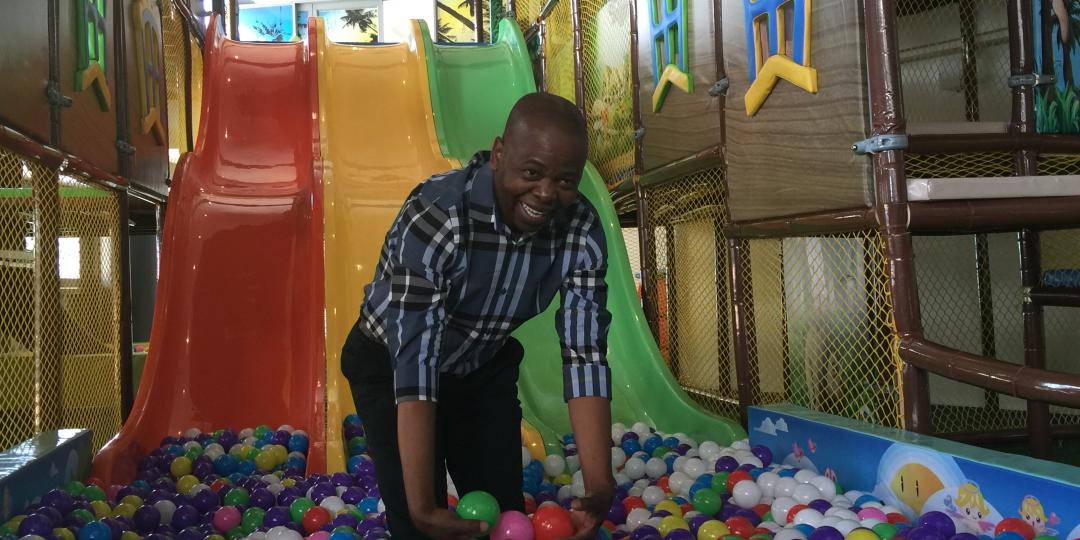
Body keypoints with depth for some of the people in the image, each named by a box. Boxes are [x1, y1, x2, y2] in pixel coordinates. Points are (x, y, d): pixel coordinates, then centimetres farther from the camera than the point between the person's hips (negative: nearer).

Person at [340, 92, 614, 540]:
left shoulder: (582, 232, -21)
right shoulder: (435, 217, -35)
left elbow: (585, 355, -23)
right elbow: (414, 365, -38)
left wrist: (599, 486, -32)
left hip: (486, 369, 4)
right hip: (391, 366, -4)